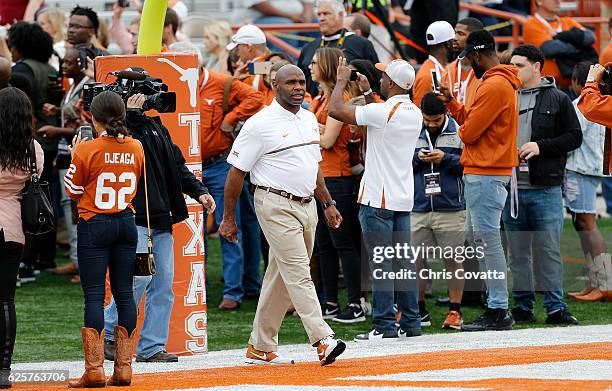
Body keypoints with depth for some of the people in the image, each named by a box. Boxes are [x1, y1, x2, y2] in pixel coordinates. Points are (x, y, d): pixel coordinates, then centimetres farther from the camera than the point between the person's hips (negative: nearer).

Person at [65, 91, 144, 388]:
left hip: (94, 225, -4)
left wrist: (75, 157, 9)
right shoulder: (136, 148, 1)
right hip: (126, 224, 4)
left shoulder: (87, 149, -12)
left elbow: (73, 191, -3)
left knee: (94, 296, -3)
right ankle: (123, 369, 7)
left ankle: (94, 369, -8)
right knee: (124, 294, 8)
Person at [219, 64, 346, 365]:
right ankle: (323, 341, -22)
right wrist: (228, 218, -6)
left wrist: (328, 203, 19)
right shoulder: (260, 123, -10)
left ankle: (260, 347, 16)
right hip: (277, 206, -8)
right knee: (298, 273, -14)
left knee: (281, 278, 9)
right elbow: (237, 172, -7)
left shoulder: (309, 120, 13)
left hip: (306, 205, 8)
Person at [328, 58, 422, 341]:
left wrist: (342, 81, 0)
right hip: (403, 199, 8)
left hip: (378, 200, -8)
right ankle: (410, 323, 13)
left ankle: (384, 326, -6)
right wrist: (367, 92, 29)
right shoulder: (414, 113, 8)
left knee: (380, 263, -5)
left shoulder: (382, 112, -17)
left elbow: (336, 110, -15)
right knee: (404, 261, 11)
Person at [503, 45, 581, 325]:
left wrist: (541, 146, -10)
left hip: (546, 188, -3)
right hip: (512, 188, 3)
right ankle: (522, 306, 13)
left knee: (549, 249, -3)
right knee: (518, 251, 6)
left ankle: (555, 306, 1)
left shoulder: (557, 100, 4)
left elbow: (574, 136, 0)